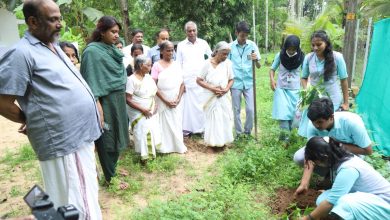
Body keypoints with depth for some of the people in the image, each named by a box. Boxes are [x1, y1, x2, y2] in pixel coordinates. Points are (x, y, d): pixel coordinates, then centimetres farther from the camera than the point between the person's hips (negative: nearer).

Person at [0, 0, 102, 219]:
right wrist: (33, 122, -1)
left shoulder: (54, 47, 14)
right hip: (65, 142, -9)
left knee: (86, 198, 23)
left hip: (81, 135, 9)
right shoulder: (22, 53, -14)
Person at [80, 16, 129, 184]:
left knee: (116, 135, 17)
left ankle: (113, 169, 34)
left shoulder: (113, 50, 11)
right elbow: (91, 79, -17)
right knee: (106, 138, 3)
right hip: (105, 101, -8)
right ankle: (110, 177, 16)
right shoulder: (92, 51, -13)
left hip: (118, 99, 8)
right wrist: (97, 103, -21)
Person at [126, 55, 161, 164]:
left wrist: (154, 105, -1)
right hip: (138, 113, -6)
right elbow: (128, 99, -18)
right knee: (143, 132, -3)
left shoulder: (148, 77, 3)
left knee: (153, 130, 6)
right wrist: (142, 109, -18)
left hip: (150, 112, 6)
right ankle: (144, 156, 14)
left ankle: (150, 152, 23)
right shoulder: (131, 79, -16)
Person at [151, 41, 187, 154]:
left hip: (177, 101, 3)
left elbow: (182, 83, 6)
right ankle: (165, 147, 14)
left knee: (177, 122, 7)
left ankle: (178, 146, 19)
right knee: (164, 123, 2)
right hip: (162, 101, -3)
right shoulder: (157, 65, -4)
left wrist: (178, 99, -7)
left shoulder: (176, 64, 6)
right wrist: (165, 100, -12)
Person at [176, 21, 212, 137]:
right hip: (187, 81, -1)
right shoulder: (181, 45, 6)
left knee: (202, 104, 1)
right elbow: (178, 65, 6)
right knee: (188, 105, 0)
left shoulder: (203, 43, 7)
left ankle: (202, 127, 12)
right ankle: (187, 128, 10)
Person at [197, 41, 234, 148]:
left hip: (224, 97, 2)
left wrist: (226, 89, -12)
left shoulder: (227, 63, -2)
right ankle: (213, 141, 17)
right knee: (212, 119, 3)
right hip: (212, 97, -2)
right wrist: (212, 88, -15)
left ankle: (223, 140, 22)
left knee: (225, 118, 6)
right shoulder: (208, 63, -8)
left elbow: (231, 79, 7)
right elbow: (199, 80, -6)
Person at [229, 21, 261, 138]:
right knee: (236, 110, 8)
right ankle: (239, 133, 23)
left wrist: (256, 60, -22)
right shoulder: (230, 46, -2)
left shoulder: (252, 45, -1)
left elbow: (258, 66, 0)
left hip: (249, 82, 0)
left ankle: (248, 132, 21)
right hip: (235, 83, 0)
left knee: (250, 109, -1)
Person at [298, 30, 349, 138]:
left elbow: (344, 80, -3)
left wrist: (346, 102, -2)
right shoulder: (308, 57, -4)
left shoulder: (337, 57, -10)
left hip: (332, 99, -2)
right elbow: (304, 78, 8)